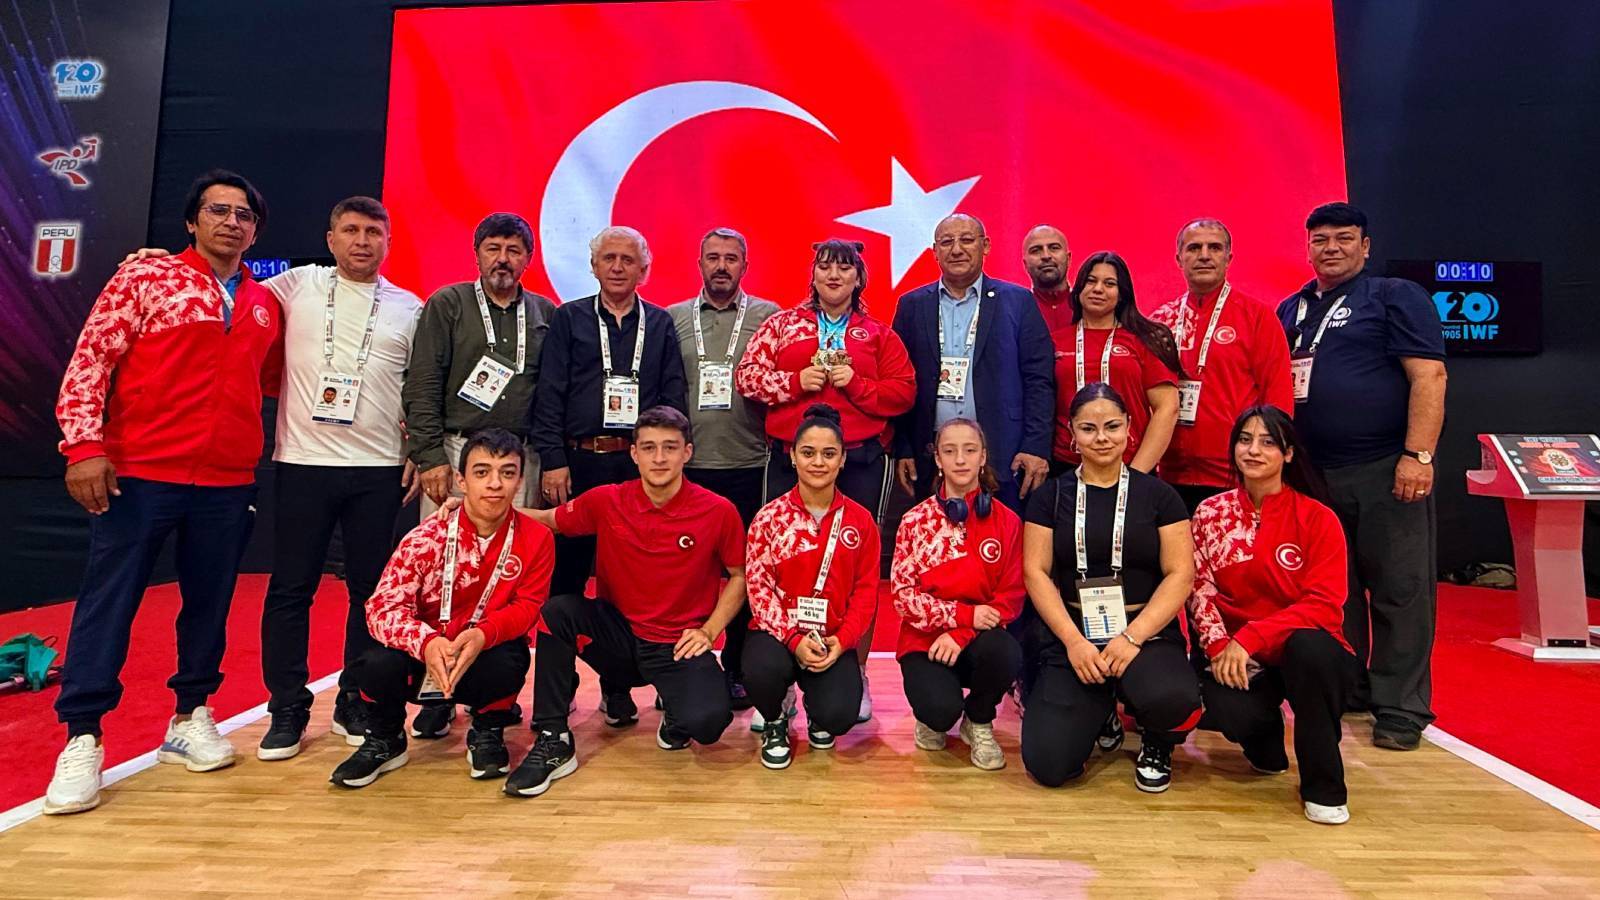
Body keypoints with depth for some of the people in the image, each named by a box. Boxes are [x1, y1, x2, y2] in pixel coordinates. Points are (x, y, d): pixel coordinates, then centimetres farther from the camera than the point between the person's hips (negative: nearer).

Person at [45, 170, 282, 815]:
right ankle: (82, 740, 13)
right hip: (138, 475, -3)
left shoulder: (266, 304, 12)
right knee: (108, 602, 2)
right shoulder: (144, 280, 0)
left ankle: (190, 718, 25)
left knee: (210, 603, 10)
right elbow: (89, 361, -5)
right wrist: (83, 446, -13)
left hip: (229, 483, 4)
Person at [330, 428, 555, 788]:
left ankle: (487, 732, 3)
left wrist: (484, 634, -33)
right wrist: (427, 642, -42)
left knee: (509, 663, -34)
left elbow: (528, 605, -11)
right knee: (378, 662, -30)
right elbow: (382, 606, -21)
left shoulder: (536, 538, -14)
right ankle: (385, 740, 6)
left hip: (486, 655, 0)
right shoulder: (429, 536, -16)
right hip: (424, 654, 1)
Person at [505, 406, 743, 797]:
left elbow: (739, 576, 4)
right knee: (556, 611, -25)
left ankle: (675, 710, 11)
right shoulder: (607, 502, -4)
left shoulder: (719, 512, -9)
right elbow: (546, 520, 9)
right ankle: (553, 743, -10)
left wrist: (709, 631, -7)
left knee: (707, 723, -29)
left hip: (678, 645, -2)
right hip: (617, 634, 3)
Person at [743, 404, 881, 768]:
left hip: (833, 640, 1)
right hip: (778, 633, -1)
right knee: (763, 669, -34)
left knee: (838, 716, -23)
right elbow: (758, 587, -6)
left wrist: (841, 640, -13)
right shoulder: (769, 517, -3)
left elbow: (866, 590, 2)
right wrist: (793, 638, -19)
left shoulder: (860, 521, 2)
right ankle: (775, 722, 5)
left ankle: (817, 713, 20)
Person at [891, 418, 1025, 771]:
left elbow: (1011, 596, -3)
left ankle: (979, 722, 1)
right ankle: (933, 718, 13)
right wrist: (966, 613, -19)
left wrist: (961, 634, -18)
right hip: (925, 640, -1)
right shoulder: (915, 521, 0)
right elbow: (903, 595, -5)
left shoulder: (1007, 521, 0)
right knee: (941, 710, -29)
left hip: (978, 639, 1)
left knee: (1005, 652, -34)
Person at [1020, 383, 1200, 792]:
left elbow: (1180, 574, -1)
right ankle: (1101, 714, 21)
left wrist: (1132, 637, -14)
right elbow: (1036, 572, 0)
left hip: (1147, 632, 0)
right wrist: (1073, 640, -13)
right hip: (1069, 635, 1)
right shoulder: (1052, 495, 7)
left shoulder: (1158, 495, 6)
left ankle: (1157, 744, 5)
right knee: (1047, 764, -15)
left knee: (1170, 698, -36)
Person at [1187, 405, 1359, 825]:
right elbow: (1199, 589, -1)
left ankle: (1323, 786, -13)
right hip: (1241, 661, 1)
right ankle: (1265, 732, 11)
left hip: (1307, 651, -1)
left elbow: (1324, 604, -13)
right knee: (1224, 709, -32)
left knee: (1308, 646, -38)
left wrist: (1249, 637, -22)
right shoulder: (1211, 513, 3)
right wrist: (1220, 647, -18)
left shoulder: (1317, 518, -5)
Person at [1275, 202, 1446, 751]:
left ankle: (1400, 709, 8)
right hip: (1314, 473, 6)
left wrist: (1418, 455, -18)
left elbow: (1428, 375, -9)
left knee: (1399, 591, -1)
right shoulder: (1291, 310, 17)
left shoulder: (1397, 297, 1)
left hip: (1385, 471, -5)